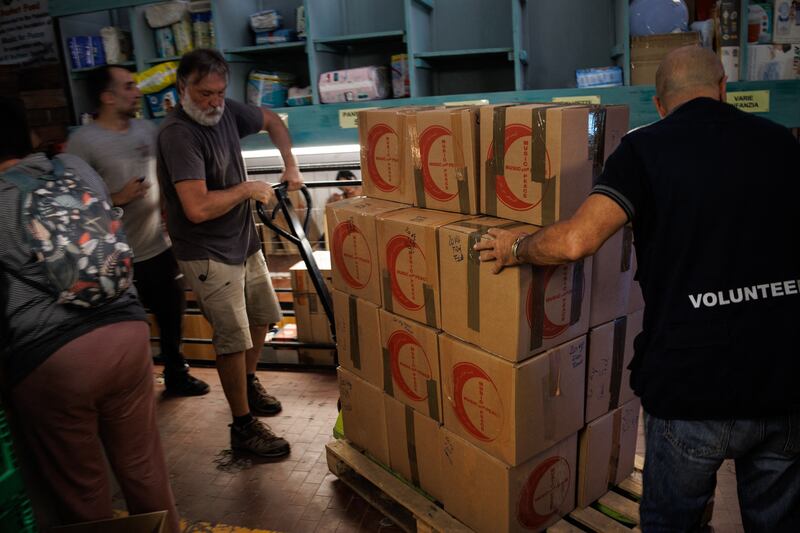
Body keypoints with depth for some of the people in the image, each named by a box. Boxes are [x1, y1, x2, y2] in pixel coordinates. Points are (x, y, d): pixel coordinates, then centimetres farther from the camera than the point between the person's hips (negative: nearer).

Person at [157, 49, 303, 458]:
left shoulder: (225, 112, 0)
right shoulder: (178, 133, -23)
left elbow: (270, 120, 21)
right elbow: (198, 208, -32)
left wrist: (290, 164, 8)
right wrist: (248, 189, -18)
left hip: (244, 242, 9)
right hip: (208, 255, -8)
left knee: (262, 315, 21)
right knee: (233, 339, -4)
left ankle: (248, 383, 45)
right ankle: (243, 428, 12)